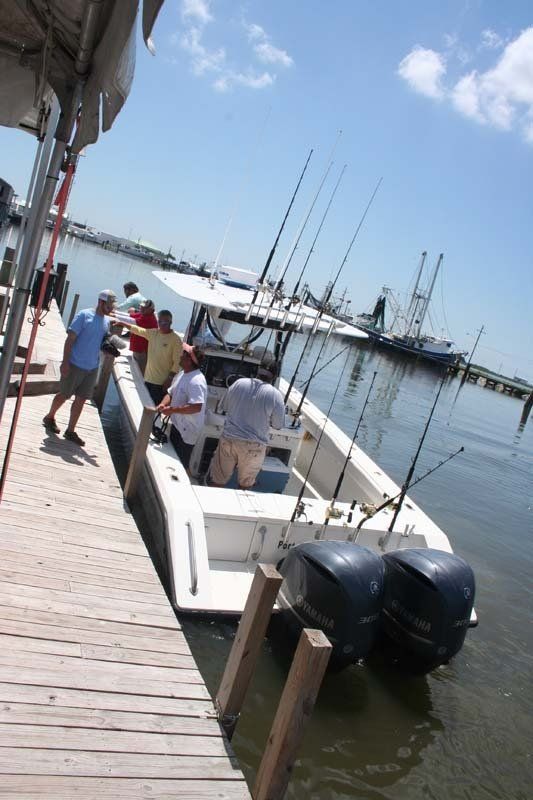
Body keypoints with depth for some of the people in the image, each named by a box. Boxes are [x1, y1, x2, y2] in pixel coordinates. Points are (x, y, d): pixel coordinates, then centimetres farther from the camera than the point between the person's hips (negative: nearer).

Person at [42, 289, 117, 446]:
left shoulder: (107, 321, 7)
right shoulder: (84, 315, -12)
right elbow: (70, 339, -13)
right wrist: (65, 361, -17)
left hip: (92, 368, 6)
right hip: (75, 365, -5)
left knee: (81, 400, 8)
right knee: (64, 395, 9)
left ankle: (70, 431, 18)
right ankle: (50, 418, 34)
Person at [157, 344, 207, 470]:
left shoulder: (196, 381, -27)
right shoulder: (181, 374, 5)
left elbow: (196, 407, -36)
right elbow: (171, 392, 14)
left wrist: (172, 410, -29)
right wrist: (163, 404, -8)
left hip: (187, 430, -9)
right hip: (177, 424, 9)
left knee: (180, 463, 3)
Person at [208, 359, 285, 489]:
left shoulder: (239, 383, -3)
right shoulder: (275, 395, -12)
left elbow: (224, 407, 11)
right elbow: (278, 425, -3)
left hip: (229, 439, 2)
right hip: (253, 445, -2)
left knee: (218, 479, 13)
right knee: (245, 484, 17)